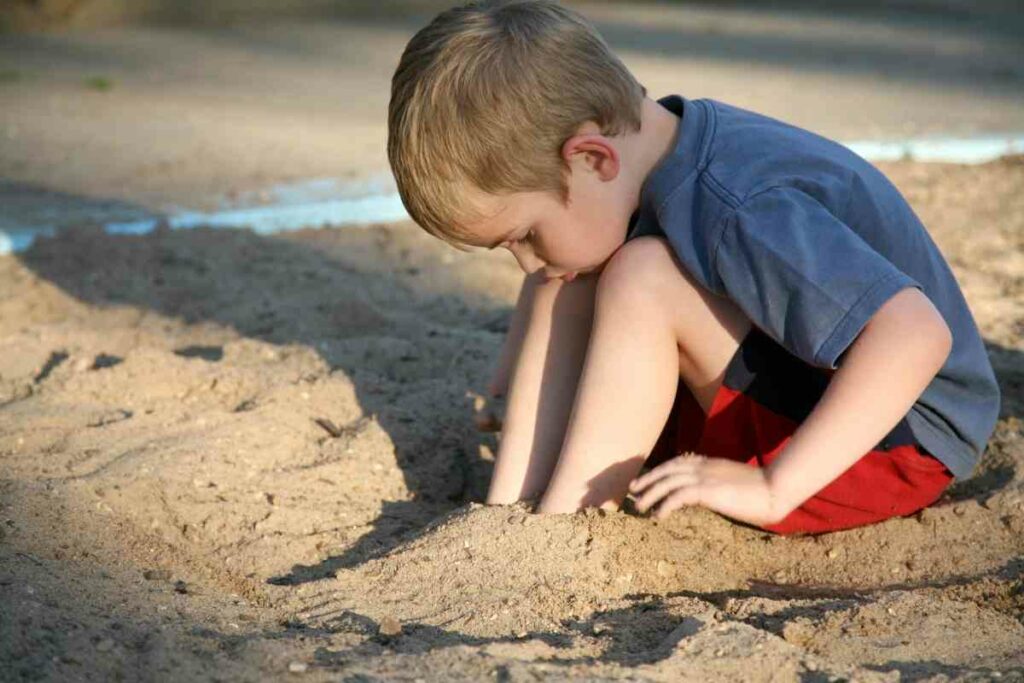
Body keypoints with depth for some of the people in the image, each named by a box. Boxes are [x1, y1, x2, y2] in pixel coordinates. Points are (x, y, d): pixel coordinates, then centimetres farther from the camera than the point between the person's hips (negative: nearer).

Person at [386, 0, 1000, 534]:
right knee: (563, 286, -4)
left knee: (644, 277, -28)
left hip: (897, 438, -9)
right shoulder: (662, 151, -4)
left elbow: (917, 335, -39)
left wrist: (773, 487, -37)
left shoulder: (738, 210, -31)